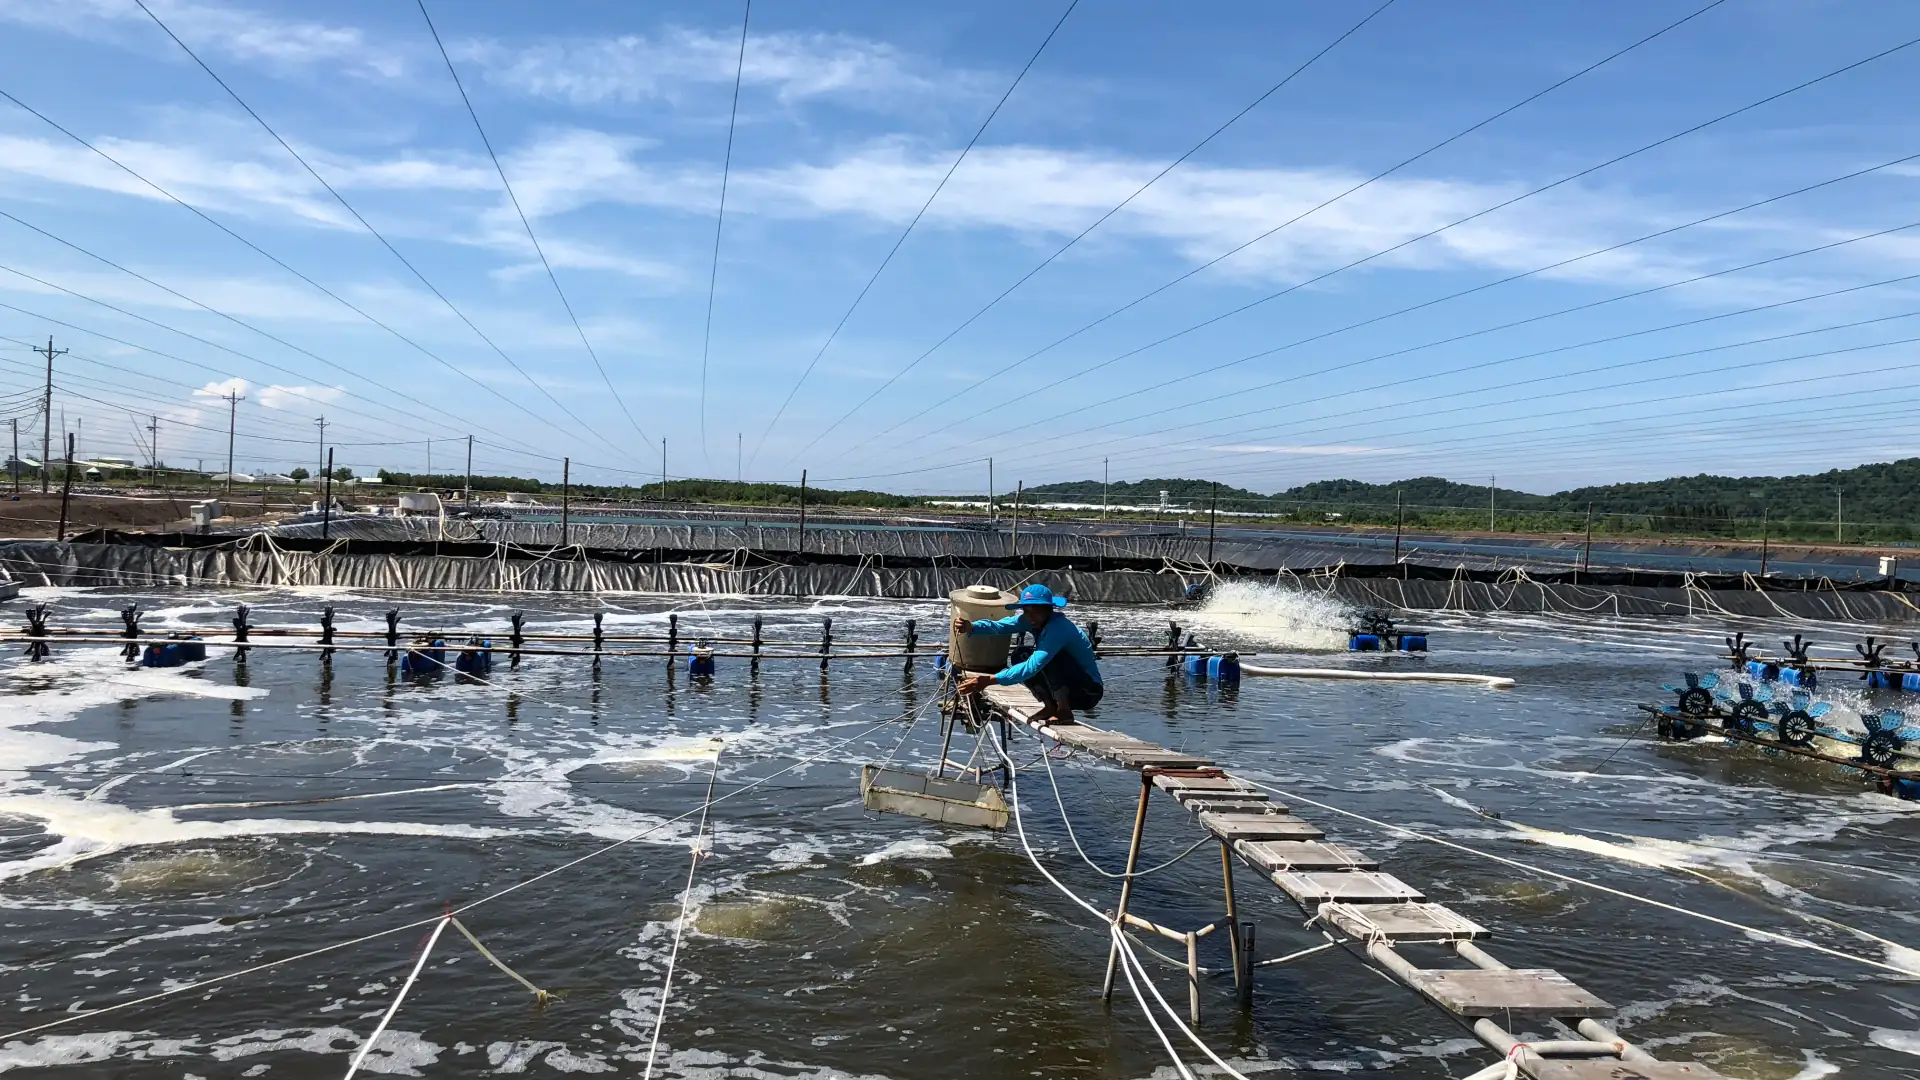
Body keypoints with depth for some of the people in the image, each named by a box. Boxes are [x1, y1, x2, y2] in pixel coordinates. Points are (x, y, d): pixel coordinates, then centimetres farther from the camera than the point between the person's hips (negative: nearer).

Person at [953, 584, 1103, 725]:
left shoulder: (1058, 627, -27)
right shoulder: (1034, 620, -3)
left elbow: (1033, 666, -35)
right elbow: (1000, 626, -20)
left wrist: (989, 680, -40)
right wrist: (970, 627, -41)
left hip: (1088, 693, -8)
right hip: (1069, 690, 8)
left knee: (1050, 657, -30)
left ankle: (1064, 711, -13)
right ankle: (1050, 707, 4)